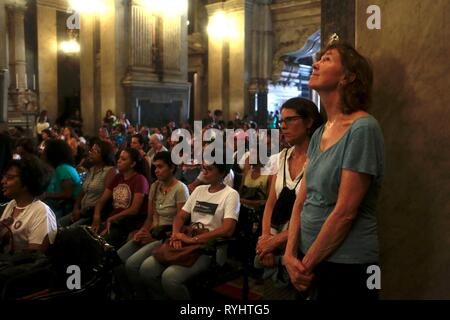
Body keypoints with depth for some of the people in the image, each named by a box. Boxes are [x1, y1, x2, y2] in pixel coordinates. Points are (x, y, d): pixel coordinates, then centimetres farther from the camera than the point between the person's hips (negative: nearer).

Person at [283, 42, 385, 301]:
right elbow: (301, 202, 5)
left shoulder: (363, 128, -17)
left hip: (345, 267, -7)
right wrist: (291, 255, -7)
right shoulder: (319, 134, 6)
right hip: (310, 260, 7)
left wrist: (306, 264, -11)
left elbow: (345, 212, -20)